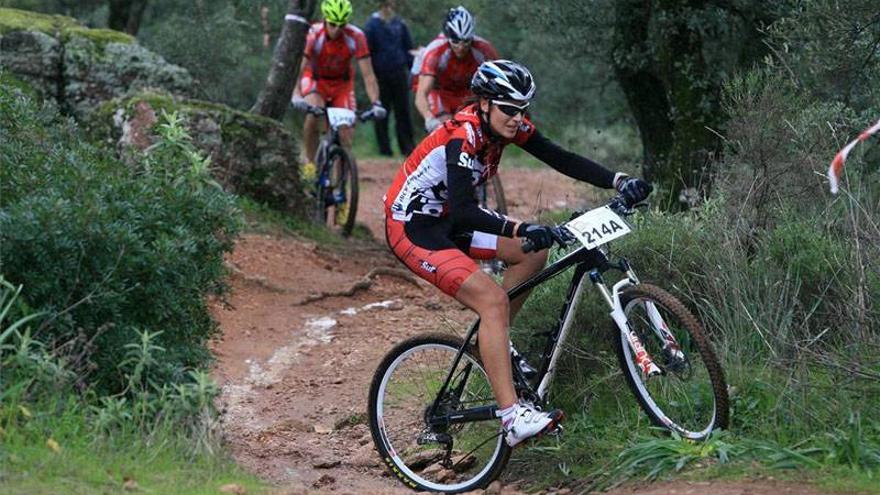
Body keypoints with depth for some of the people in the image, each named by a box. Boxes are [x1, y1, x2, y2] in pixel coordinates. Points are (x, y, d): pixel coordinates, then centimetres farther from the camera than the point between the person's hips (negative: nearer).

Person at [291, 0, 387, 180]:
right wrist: (296, 96, -53)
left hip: (342, 83, 1)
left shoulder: (356, 37, -27)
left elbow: (368, 74, -26)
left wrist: (376, 103, -37)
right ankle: (310, 162, -9)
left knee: (346, 133, -10)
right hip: (316, 79, -1)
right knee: (312, 115, -30)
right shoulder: (313, 35, -30)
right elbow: (300, 67, -36)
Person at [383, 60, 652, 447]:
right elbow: (463, 212, -37)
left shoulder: (508, 125, -3)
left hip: (445, 220, 9)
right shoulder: (463, 136, -27)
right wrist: (522, 229, -49)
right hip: (411, 229, -9)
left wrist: (620, 181, -16)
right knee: (493, 299, -23)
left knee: (534, 252, 1)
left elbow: (563, 160, -3)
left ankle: (491, 340, 13)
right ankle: (512, 418, -29)